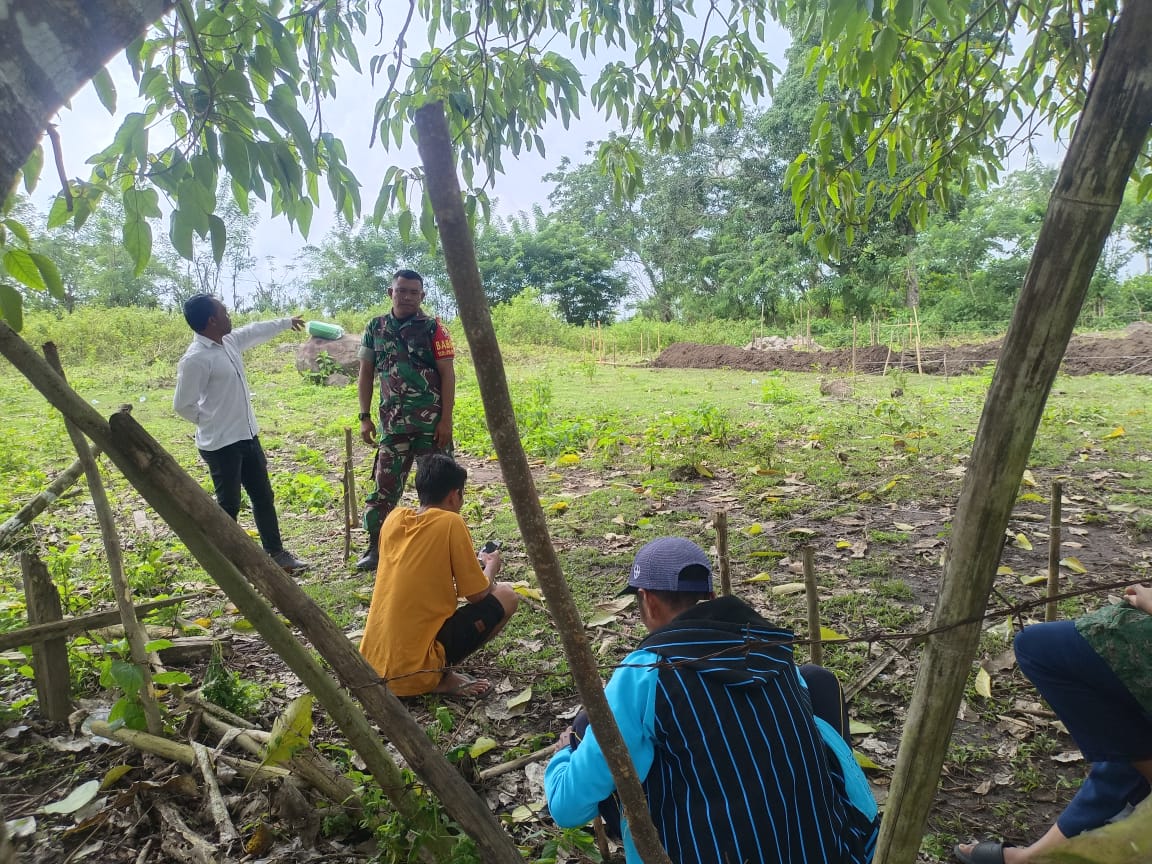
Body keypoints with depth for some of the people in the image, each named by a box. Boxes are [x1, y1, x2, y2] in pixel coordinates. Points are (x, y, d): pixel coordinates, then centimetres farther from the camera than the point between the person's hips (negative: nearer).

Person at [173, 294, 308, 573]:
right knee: (228, 505, 2)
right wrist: (212, 422, -4)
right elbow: (183, 404, -17)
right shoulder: (195, 359, -20)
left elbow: (256, 330, 26)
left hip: (248, 436, 9)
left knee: (264, 497, 15)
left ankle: (276, 553, 27)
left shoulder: (230, 341, 5)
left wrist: (286, 322, 39)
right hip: (221, 444, -9)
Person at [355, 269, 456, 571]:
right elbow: (366, 373, 12)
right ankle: (376, 547, 16)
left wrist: (446, 419, -11)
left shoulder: (433, 328, -2)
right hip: (393, 422, 3)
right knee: (384, 484, 5)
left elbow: (447, 374, -5)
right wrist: (365, 417, 5)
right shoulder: (375, 328, 7)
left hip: (431, 420, -2)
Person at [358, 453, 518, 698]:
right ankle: (442, 677, -2)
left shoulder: (394, 518, 7)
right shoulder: (450, 522, -10)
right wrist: (490, 567, 18)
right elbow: (478, 594, -3)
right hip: (412, 671, -7)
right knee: (505, 595, 6)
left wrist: (471, 563, 30)